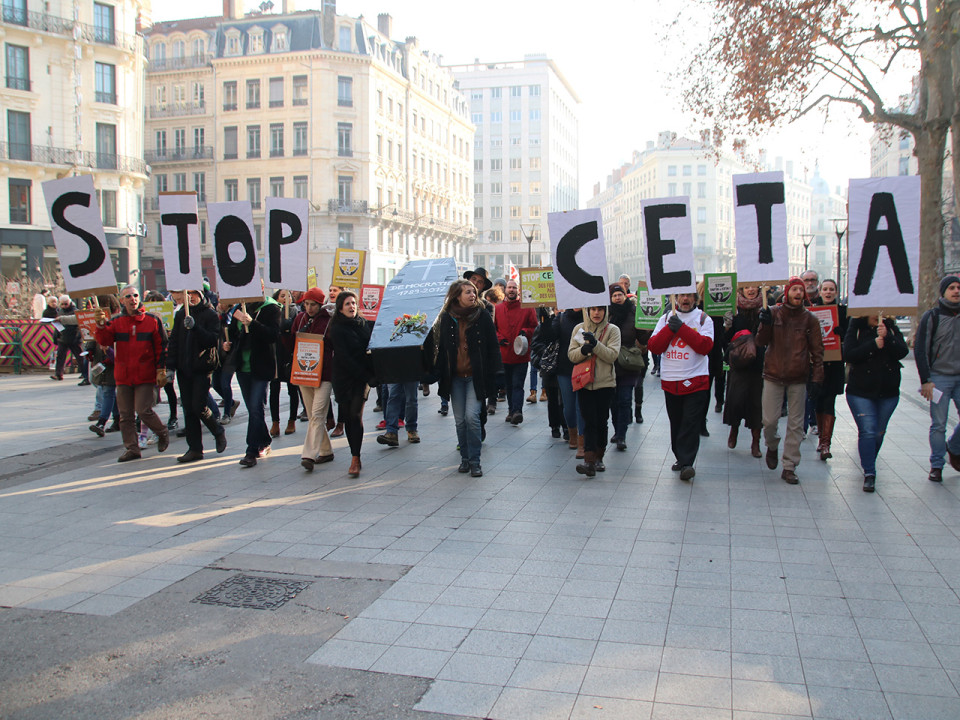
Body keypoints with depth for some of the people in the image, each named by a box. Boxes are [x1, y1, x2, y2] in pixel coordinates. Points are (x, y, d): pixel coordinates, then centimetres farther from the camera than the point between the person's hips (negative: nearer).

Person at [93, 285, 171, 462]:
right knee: (125, 415, 5)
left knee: (143, 410, -10)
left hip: (146, 376, -3)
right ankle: (131, 448, 15)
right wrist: (100, 325, -23)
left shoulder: (152, 320, 1)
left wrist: (161, 370, -4)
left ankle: (163, 433, 16)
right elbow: (105, 341, -6)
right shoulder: (115, 321, 7)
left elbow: (161, 346, 2)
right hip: (123, 376, 4)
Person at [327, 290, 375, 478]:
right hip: (344, 378, -1)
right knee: (348, 417, 4)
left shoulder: (363, 323, 8)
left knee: (356, 415, -10)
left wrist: (372, 374, -3)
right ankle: (355, 456, 16)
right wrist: (367, 376, -14)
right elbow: (344, 358, -11)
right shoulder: (337, 329, -5)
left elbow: (370, 348, 13)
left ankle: (355, 459, -11)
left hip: (361, 377, 1)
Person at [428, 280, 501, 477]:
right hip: (455, 377, 3)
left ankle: (474, 461, 0)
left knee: (472, 416, -13)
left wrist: (492, 375, -5)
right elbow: (437, 347, 6)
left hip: (476, 376, -2)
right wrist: (439, 374, -2)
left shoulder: (482, 316, -2)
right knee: (460, 420, 7)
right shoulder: (446, 318, 2)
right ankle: (465, 459, 21)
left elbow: (493, 347, 0)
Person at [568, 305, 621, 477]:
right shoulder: (579, 328, 6)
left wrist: (595, 344, -23)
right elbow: (571, 355, 2)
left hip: (605, 383, 0)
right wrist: (584, 350, -18)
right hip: (584, 383, 0)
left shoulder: (612, 330, 1)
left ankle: (599, 458, 20)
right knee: (589, 422, -6)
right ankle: (589, 461, -11)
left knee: (601, 422, 6)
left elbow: (612, 355, -11)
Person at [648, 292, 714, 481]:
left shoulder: (703, 319, 2)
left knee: (691, 423, -8)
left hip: (696, 381, -3)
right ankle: (680, 458, 24)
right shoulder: (666, 318, 10)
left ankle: (687, 463, -8)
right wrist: (669, 329, -14)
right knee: (676, 423, 11)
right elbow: (654, 346, 0)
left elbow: (706, 346, -13)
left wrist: (681, 328, -17)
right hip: (670, 380, 3)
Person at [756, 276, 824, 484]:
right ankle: (772, 446, 31)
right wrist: (765, 324, -21)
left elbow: (817, 351, 4)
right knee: (769, 420, -2)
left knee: (795, 425, 3)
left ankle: (789, 467, 13)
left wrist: (817, 378, -3)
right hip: (773, 376, -1)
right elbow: (761, 342, -3)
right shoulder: (773, 313, 1)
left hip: (798, 379, 1)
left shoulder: (809, 319, 2)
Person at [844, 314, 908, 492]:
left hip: (888, 392, 3)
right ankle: (869, 474, -8)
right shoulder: (856, 329, -2)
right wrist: (874, 345, -21)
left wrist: (887, 338, -24)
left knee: (879, 432, 13)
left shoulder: (891, 328, 4)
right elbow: (848, 355, -14)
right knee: (868, 431, -12)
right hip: (860, 392, -3)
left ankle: (869, 465, 34)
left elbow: (902, 352, -9)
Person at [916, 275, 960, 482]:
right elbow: (920, 350, -4)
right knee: (938, 424, -1)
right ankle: (936, 465, 10)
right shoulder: (932, 317, -3)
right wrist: (926, 380, -10)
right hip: (939, 378, -3)